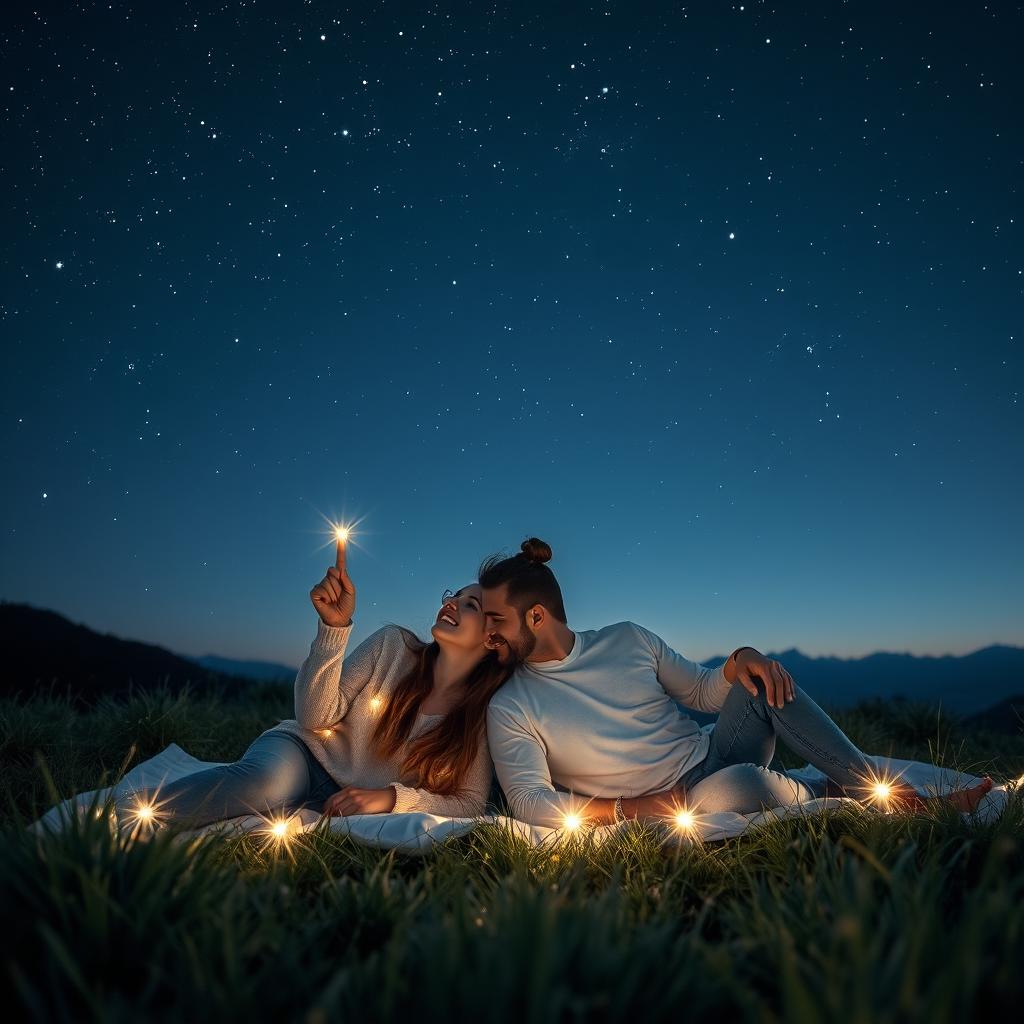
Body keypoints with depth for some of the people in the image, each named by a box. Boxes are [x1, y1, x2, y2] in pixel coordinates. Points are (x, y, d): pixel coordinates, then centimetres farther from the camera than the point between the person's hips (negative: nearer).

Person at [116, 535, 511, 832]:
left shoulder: (482, 714, -9)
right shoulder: (393, 645, -10)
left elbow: (470, 802, -7)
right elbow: (315, 718, -13)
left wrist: (391, 797, -22)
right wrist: (335, 627, -26)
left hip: (344, 806, 2)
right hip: (302, 752, -1)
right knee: (268, 780, -40)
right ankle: (126, 818, -21)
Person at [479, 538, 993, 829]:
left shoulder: (628, 639, 2)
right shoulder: (509, 708, -8)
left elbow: (703, 692, 8)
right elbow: (528, 801, -13)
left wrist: (739, 660, -14)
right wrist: (626, 810, -21)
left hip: (714, 755, 4)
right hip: (671, 807, -4)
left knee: (763, 680, -21)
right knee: (740, 784, -36)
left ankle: (876, 787, -13)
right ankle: (832, 796, -6)